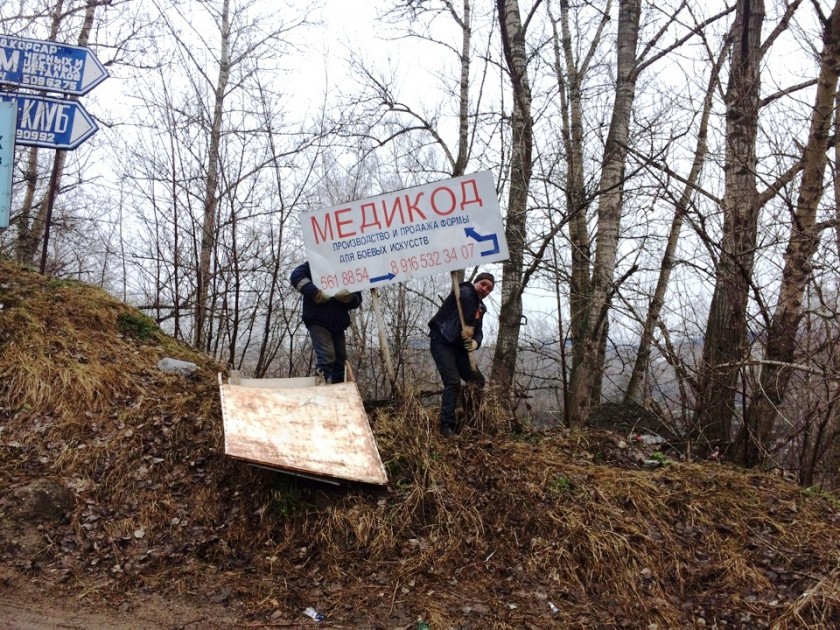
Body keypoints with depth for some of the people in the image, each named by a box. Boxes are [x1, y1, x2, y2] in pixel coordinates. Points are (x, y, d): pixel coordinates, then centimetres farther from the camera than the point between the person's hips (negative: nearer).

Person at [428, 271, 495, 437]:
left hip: (459, 346, 9)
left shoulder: (480, 308, 18)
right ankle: (447, 426, -20)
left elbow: (478, 332, 6)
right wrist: (468, 325, -36)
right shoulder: (465, 291, -6)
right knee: (453, 382, -21)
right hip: (442, 342, -9)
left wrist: (475, 342, -18)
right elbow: (465, 296, -32)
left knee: (478, 381, 9)